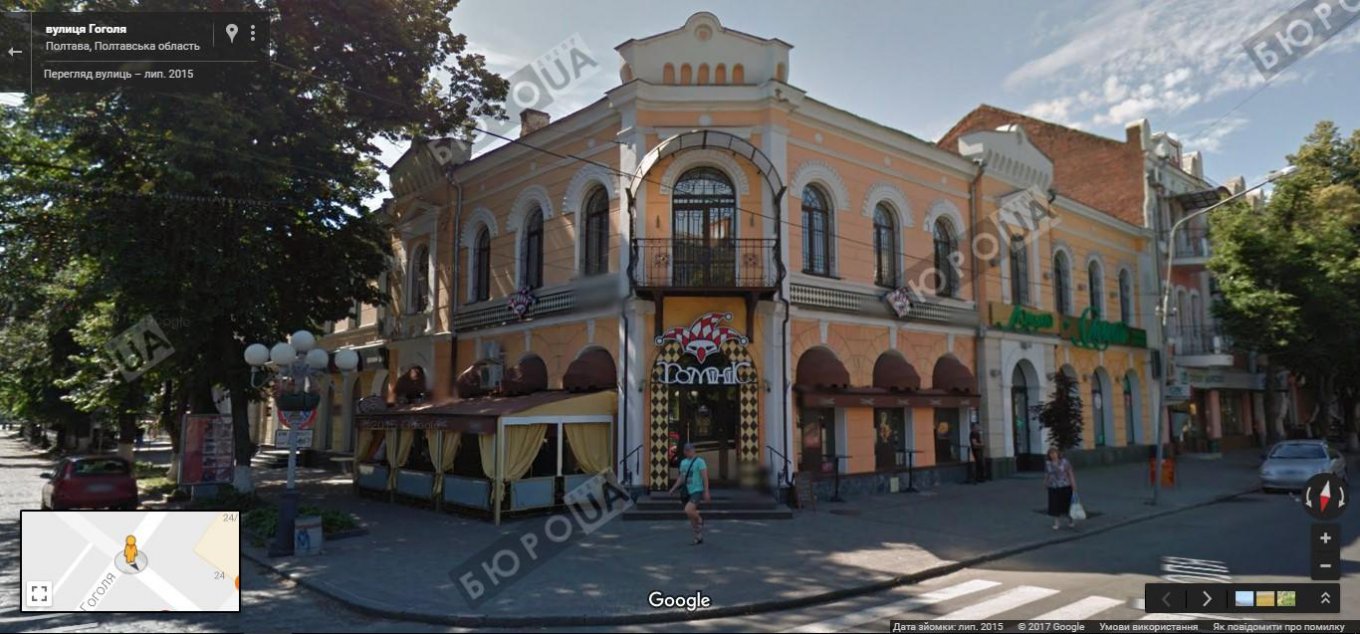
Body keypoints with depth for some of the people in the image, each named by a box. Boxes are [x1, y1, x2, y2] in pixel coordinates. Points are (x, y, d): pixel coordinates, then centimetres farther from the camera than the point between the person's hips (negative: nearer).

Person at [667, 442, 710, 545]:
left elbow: (705, 477, -10)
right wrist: (673, 488, 7)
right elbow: (681, 478, 18)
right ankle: (699, 537, 21)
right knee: (692, 517, 9)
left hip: (696, 491, -7)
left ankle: (700, 519, 5)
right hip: (686, 492, 7)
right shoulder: (683, 462, 13)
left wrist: (706, 492, -15)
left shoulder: (700, 461, -6)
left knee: (688, 510, -25)